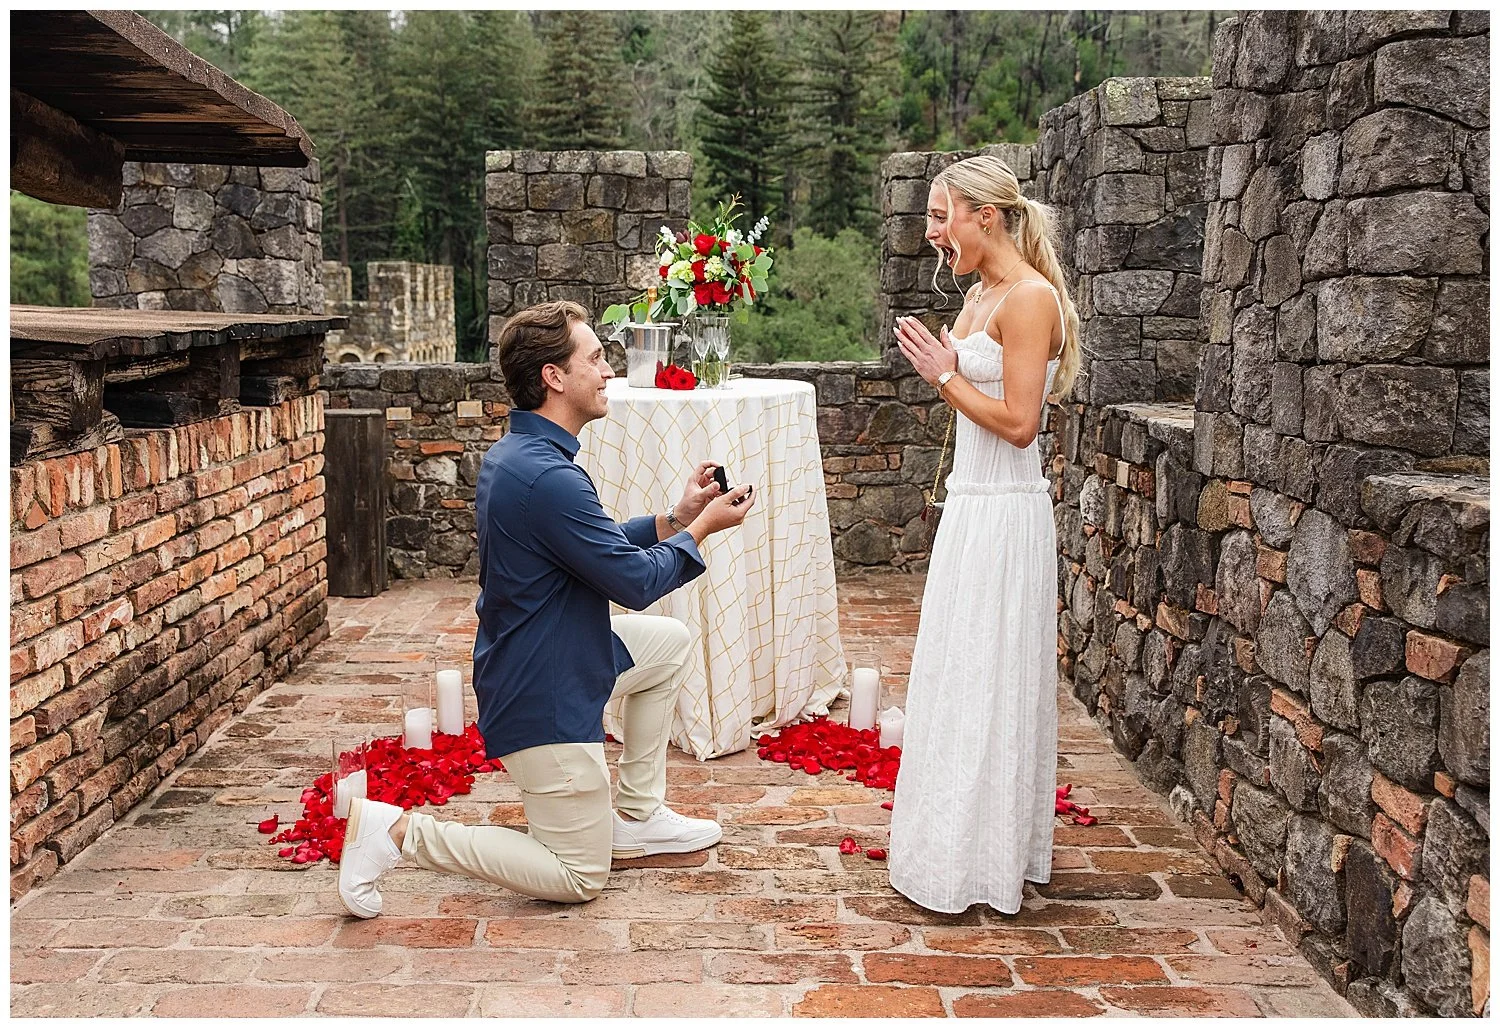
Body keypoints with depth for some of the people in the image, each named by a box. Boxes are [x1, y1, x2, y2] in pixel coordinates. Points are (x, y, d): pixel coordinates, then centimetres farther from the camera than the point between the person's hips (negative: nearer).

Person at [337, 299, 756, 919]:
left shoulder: (515, 454, 6)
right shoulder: (548, 478, -28)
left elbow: (603, 549, 15)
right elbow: (635, 581, -19)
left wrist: (676, 516, 7)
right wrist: (702, 528, -5)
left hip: (552, 657, 10)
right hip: (543, 698, -10)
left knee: (670, 642, 22)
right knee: (579, 879, 3)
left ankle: (637, 816, 25)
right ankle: (397, 831, -1)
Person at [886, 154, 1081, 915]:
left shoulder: (1030, 297, -15)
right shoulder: (981, 295, 14)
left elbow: (1018, 422, -19)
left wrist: (945, 375, -13)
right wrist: (937, 363, 7)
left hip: (1003, 513, -10)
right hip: (972, 503, 10)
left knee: (986, 679, -1)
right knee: (957, 674, 15)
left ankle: (982, 862, 13)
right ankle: (957, 848, 28)